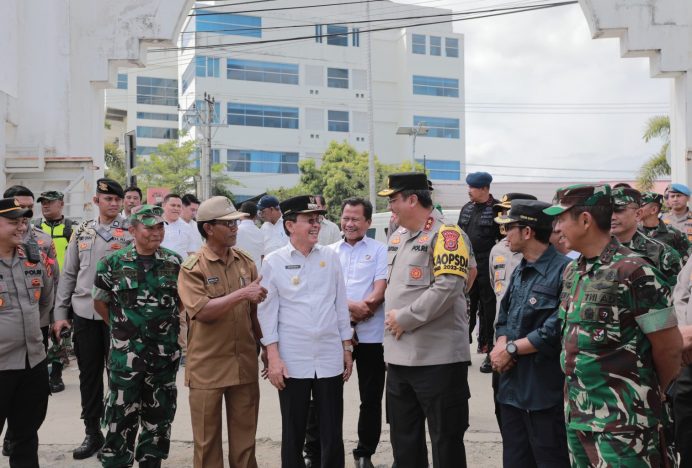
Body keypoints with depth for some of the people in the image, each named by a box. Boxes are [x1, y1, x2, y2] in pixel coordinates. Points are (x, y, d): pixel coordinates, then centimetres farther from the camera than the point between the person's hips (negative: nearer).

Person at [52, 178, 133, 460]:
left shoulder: (132, 232, 0)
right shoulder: (82, 231, 10)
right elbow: (69, 274, 11)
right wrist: (60, 313, 8)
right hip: (84, 313, 3)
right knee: (88, 373, 10)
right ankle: (92, 432, 22)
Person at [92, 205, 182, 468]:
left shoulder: (174, 263, 1)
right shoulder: (113, 264, -6)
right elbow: (99, 303, 6)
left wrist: (170, 327, 8)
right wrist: (122, 329, 8)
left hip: (166, 355, 3)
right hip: (126, 355, -3)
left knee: (159, 417, 14)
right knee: (121, 419, 3)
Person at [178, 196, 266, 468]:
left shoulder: (246, 262, 6)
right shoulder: (192, 268, -8)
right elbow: (202, 311, -20)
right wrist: (241, 294, -24)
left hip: (245, 364, 4)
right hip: (208, 367, -4)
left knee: (244, 437, 13)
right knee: (207, 439, 9)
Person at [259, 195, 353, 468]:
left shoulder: (330, 257, 5)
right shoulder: (273, 262, -2)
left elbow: (341, 305, 9)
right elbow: (267, 312, -2)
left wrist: (347, 348, 8)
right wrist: (273, 358, -7)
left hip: (330, 358, 2)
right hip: (292, 360, -2)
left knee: (333, 433, 9)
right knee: (293, 433, 10)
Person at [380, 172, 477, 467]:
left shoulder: (446, 235, -13)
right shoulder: (397, 236, 14)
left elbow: (447, 288, -23)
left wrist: (404, 319, -17)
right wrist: (391, 317, 5)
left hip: (438, 358, -8)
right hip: (398, 356, 9)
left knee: (445, 439, 3)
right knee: (403, 439, 18)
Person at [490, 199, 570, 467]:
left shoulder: (564, 270, -16)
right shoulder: (519, 272, 14)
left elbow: (556, 331, -23)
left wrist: (511, 349, -14)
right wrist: (501, 343, -3)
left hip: (546, 392, -8)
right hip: (512, 387, 9)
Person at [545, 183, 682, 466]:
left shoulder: (634, 272, -16)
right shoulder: (571, 272, 8)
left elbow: (669, 347, -11)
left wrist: (648, 394, 5)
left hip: (622, 421, -7)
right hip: (576, 415, 8)